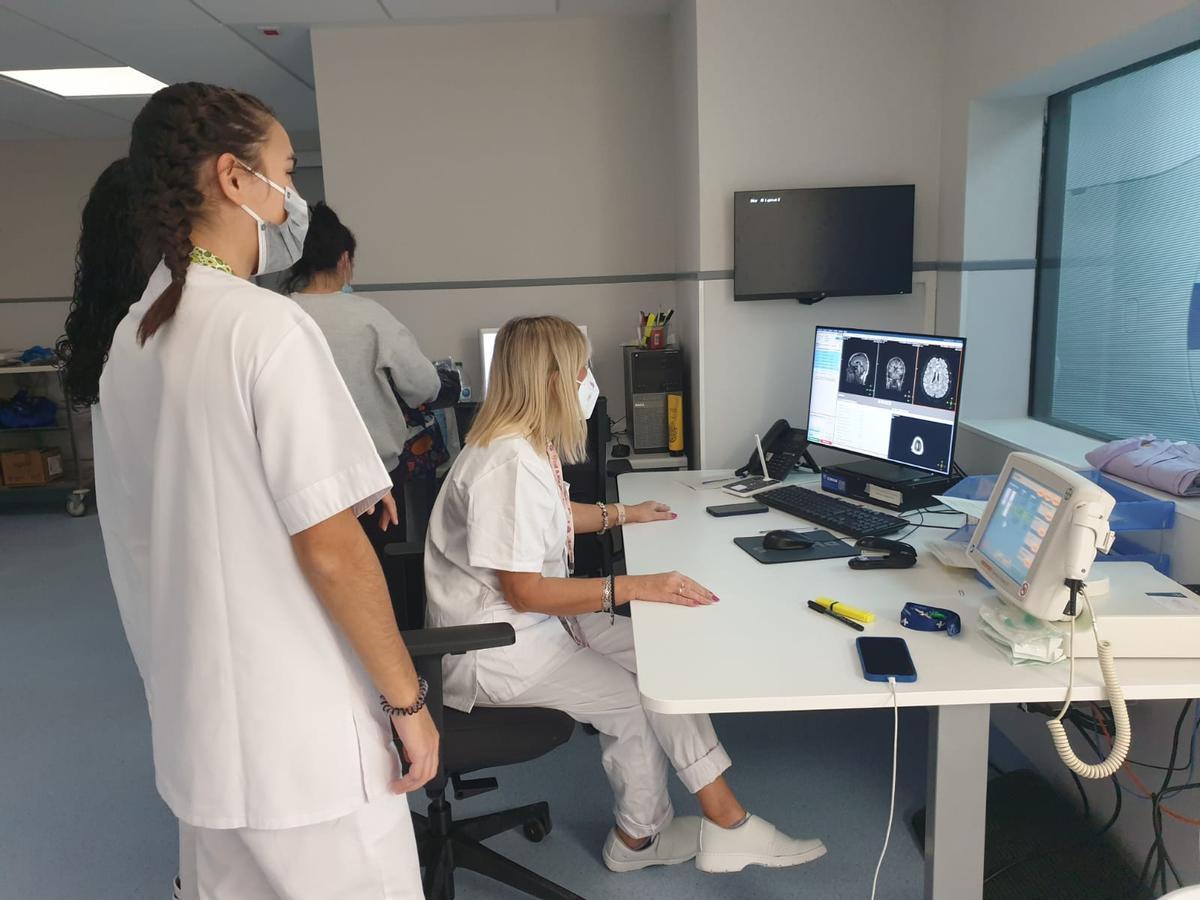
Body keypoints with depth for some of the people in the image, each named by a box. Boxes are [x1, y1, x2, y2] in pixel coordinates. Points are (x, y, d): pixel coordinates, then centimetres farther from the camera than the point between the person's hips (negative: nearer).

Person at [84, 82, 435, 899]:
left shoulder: (129, 339, 6)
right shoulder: (268, 325, -19)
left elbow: (163, 534, 12)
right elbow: (329, 550, -21)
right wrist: (407, 698, -11)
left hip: (195, 723, 8)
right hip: (302, 731, -8)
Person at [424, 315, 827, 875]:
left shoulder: (532, 445, 5)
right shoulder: (508, 463, -27)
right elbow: (524, 592, -27)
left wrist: (621, 514, 29)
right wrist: (635, 587, -29)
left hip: (540, 617, 10)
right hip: (495, 647, -10)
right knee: (633, 700, -11)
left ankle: (727, 825, 4)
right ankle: (640, 838, 16)